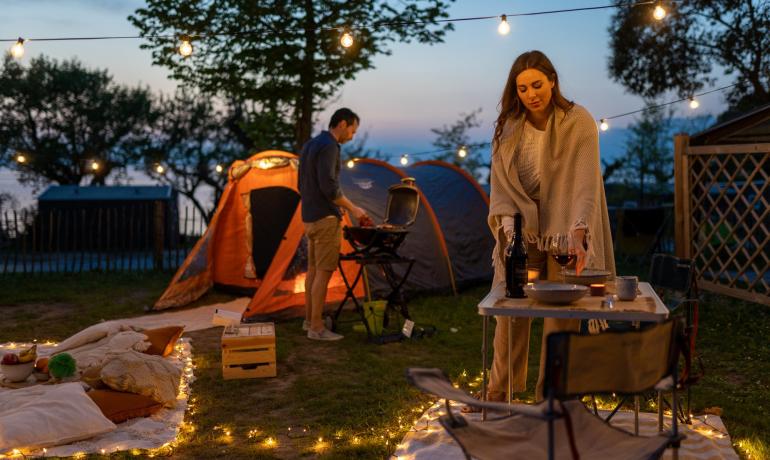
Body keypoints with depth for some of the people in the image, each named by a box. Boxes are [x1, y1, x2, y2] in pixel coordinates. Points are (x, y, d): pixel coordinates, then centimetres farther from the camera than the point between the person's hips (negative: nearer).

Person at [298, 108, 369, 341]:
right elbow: (329, 187, -24)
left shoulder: (309, 145, 15)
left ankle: (310, 319, 24)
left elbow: (302, 185, 20)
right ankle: (316, 327, -2)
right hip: (325, 219, -10)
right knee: (324, 272, -6)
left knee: (313, 269, 16)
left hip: (310, 217, 10)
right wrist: (353, 208, -14)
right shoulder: (328, 147, -16)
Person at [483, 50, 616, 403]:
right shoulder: (508, 126, 0)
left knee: (561, 318, 2)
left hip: (566, 231, -3)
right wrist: (508, 225, -19)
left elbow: (585, 183, -23)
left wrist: (577, 235, -36)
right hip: (522, 229, 3)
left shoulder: (579, 122, -13)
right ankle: (499, 397, 17)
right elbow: (501, 184, -1)